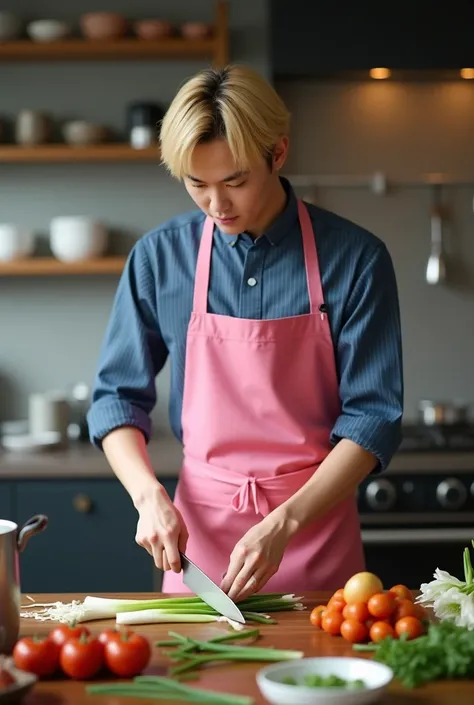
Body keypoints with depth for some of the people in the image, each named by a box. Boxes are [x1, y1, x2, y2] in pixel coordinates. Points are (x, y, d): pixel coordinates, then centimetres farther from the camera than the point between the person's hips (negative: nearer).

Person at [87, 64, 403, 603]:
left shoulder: (354, 257, -9)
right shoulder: (160, 257, -3)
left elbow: (373, 416, -9)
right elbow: (117, 395, 4)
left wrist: (284, 524, -19)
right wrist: (149, 494, -13)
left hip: (317, 529, -1)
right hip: (198, 529, 1)